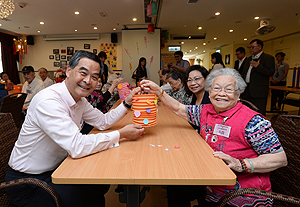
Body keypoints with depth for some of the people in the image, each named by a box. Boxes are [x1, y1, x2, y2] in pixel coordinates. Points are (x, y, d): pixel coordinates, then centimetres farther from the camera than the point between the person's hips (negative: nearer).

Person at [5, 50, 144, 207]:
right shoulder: (48, 101, -30)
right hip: (27, 182, -7)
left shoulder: (79, 99, -2)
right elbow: (77, 147, -37)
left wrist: (127, 103, -6)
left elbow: (103, 122, 7)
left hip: (54, 168, 8)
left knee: (103, 183, 4)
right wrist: (121, 134, -28)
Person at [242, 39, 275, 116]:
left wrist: (258, 66, -22)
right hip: (247, 91, 7)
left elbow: (271, 72, -14)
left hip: (259, 92, -7)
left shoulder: (268, 58, -2)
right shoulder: (248, 60, 20)